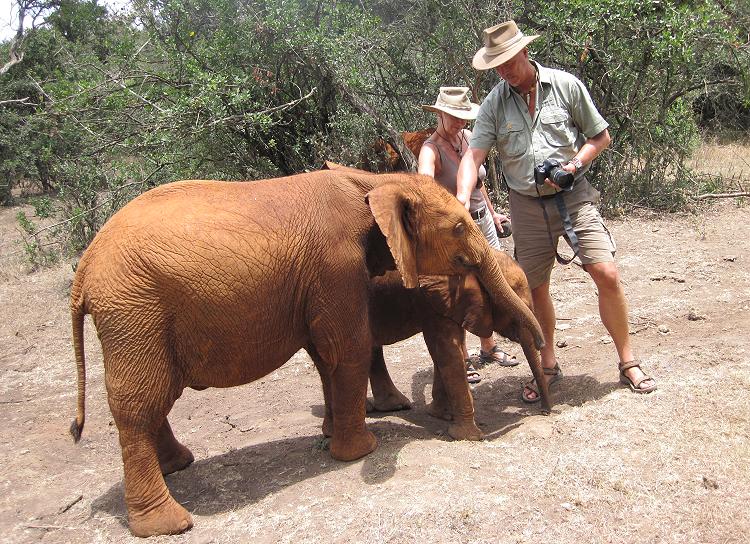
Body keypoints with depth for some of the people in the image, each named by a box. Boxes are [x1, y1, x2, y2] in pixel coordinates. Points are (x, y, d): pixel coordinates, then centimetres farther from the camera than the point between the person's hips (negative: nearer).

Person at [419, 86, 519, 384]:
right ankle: (462, 359, 15)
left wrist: (492, 213, 24)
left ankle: (488, 347, 31)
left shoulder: (468, 137, 3)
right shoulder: (431, 149, -18)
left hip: (483, 221, 7)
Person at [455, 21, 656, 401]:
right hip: (527, 205, 2)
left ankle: (628, 362, 5)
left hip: (573, 196, -1)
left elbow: (600, 136, 2)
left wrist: (575, 164, -15)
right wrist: (462, 200, -26)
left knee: (606, 274, -11)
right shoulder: (493, 104, -2)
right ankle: (547, 366, 26)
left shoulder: (565, 85, -5)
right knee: (535, 288, 7)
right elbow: (473, 156, -9)